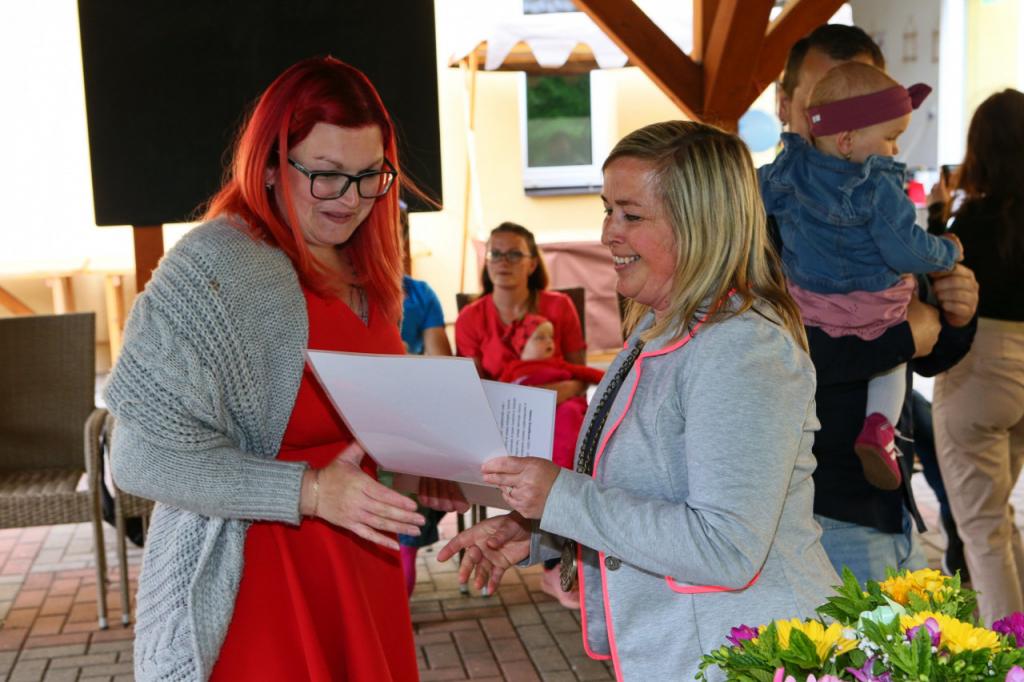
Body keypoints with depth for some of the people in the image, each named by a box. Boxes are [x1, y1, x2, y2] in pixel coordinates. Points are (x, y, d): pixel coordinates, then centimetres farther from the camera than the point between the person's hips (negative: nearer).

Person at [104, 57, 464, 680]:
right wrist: (309, 492, -26)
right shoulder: (213, 267, -17)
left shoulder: (363, 271, 7)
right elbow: (145, 457, -20)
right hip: (258, 576, -7)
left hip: (360, 558, 7)